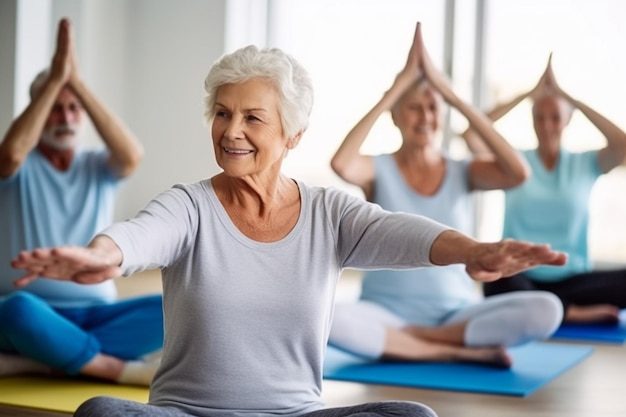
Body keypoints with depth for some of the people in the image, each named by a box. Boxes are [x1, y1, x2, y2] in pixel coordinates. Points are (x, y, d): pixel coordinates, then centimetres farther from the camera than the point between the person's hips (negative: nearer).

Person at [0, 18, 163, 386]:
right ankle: (124, 370, -23)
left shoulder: (99, 167, 11)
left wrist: (78, 83, -18)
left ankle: (37, 360, -26)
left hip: (95, 314, 3)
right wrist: (55, 78, -20)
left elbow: (133, 156, -14)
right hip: (30, 313, -3)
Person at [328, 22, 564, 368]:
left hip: (456, 314, 1)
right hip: (388, 314, -1)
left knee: (546, 310, -26)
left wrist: (455, 97, -14)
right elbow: (340, 165, -24)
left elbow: (518, 173, -16)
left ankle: (408, 340, -18)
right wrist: (394, 89, -18)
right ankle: (464, 351, -23)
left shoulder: (463, 172, 6)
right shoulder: (379, 170, 1)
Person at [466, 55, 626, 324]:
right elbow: (471, 135, -9)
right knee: (499, 284, -38)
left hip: (572, 280, 1)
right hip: (522, 279, -1)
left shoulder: (585, 164, 9)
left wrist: (567, 95, -7)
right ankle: (576, 313, -23)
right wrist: (527, 95, -5)